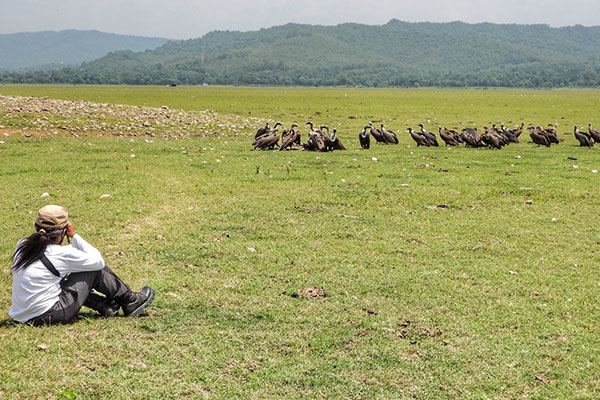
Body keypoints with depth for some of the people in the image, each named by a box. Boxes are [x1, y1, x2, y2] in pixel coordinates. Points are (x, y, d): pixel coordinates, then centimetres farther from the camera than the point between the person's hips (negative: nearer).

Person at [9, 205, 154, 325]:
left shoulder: (22, 245, 2)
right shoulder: (61, 255, -16)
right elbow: (98, 261, -3)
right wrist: (74, 235, 0)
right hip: (48, 317, -7)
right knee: (95, 270, 2)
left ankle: (105, 305, 29)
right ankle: (130, 302, 20)